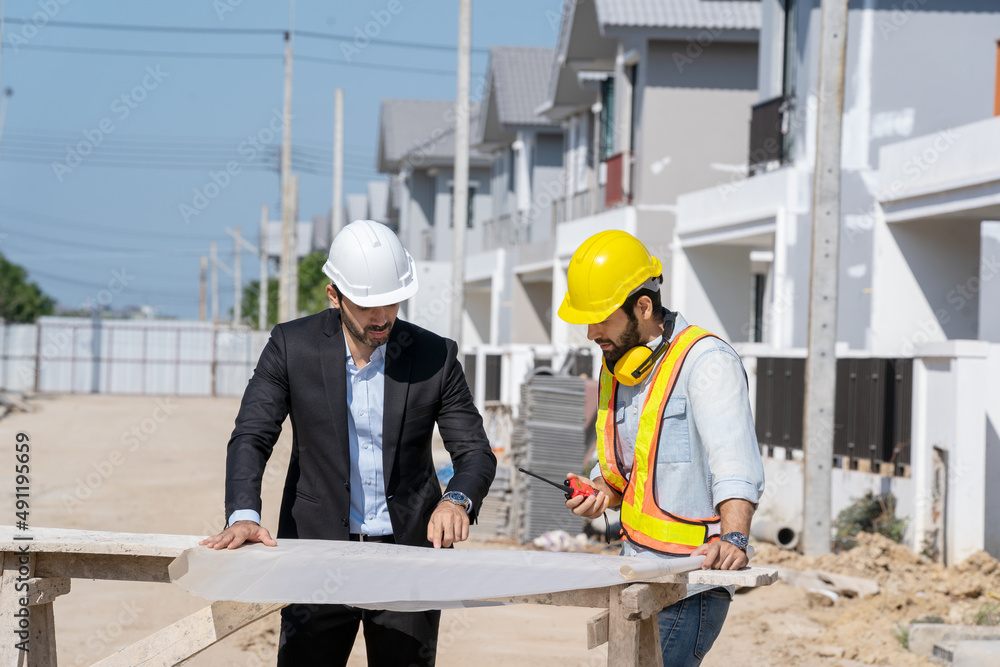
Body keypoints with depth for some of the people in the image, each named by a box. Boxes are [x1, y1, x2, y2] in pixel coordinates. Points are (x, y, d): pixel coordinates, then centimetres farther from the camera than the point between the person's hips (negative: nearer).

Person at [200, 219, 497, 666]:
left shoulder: (434, 357, -2)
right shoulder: (292, 345, -3)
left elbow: (476, 453, -1)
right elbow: (251, 437, -7)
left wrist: (457, 500, -24)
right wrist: (244, 516, -25)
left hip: (406, 549, 1)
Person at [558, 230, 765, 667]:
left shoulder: (706, 361, -13)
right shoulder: (616, 368, 14)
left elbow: (736, 464, -25)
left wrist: (733, 539, -41)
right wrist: (602, 492, 2)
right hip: (637, 581, 8)